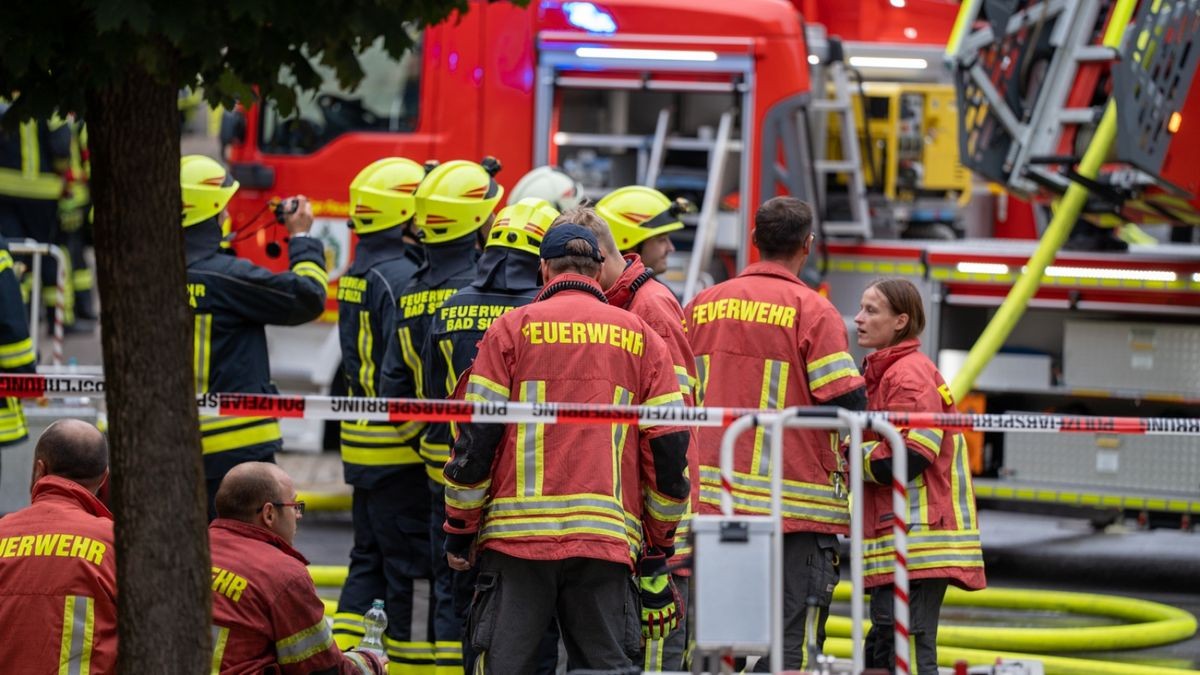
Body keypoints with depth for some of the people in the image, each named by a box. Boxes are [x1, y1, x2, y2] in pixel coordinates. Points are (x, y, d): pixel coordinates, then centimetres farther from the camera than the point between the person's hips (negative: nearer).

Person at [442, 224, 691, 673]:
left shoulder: (513, 328, 4)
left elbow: (476, 436, 1)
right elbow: (669, 446, 9)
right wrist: (661, 540, 19)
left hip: (516, 533, -1)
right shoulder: (640, 338, 10)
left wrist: (459, 530, 9)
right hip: (608, 536, 1)